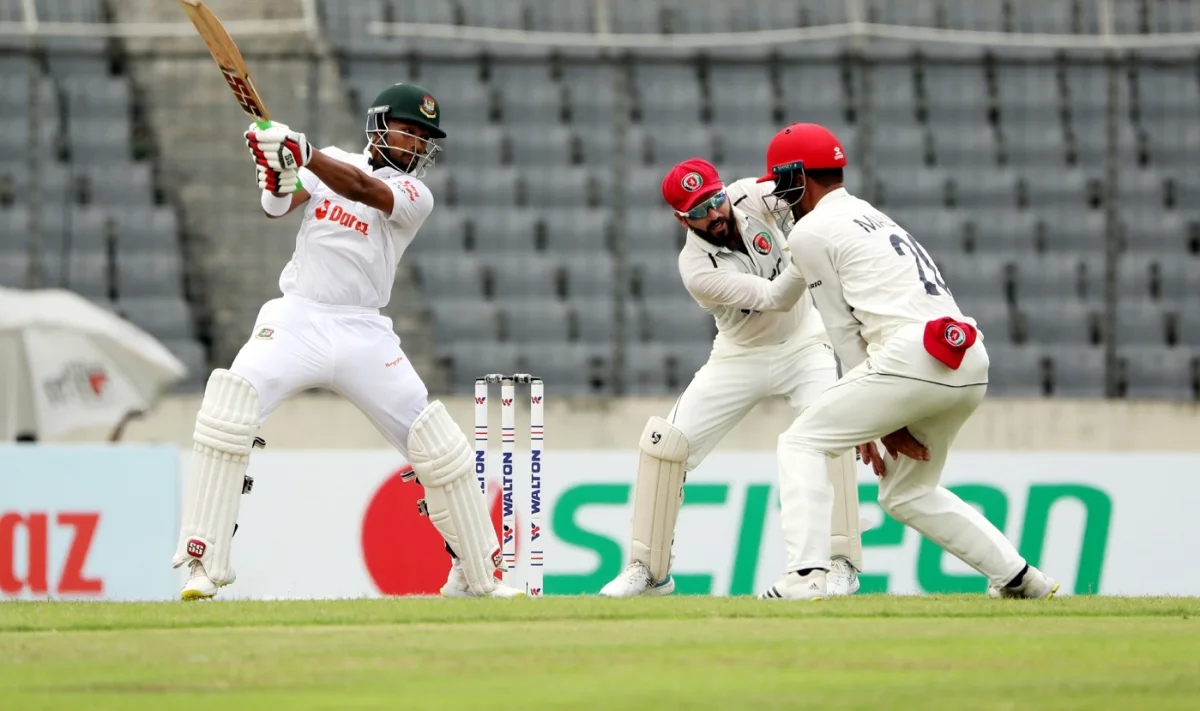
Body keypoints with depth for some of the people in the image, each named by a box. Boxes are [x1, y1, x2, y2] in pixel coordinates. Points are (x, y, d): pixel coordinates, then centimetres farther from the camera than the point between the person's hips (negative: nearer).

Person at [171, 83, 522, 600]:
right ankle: (204, 565, -20)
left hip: (364, 335, 0)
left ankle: (480, 573, 16)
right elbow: (279, 207, -4)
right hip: (296, 321, 0)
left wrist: (301, 152, -35)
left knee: (438, 444, -3)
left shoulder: (416, 196, 0)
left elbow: (362, 189, -20)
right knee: (227, 410, -24)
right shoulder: (330, 162, 10)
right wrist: (278, 185, -28)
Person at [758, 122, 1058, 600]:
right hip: (972, 367, 8)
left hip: (914, 357, -8)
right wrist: (877, 421, 22)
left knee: (802, 443, 3)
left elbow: (845, 332, 5)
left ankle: (805, 577, -12)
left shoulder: (811, 231, 4)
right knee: (908, 492, 24)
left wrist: (882, 425, 8)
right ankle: (1019, 578, 19)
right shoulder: (870, 216, 32)